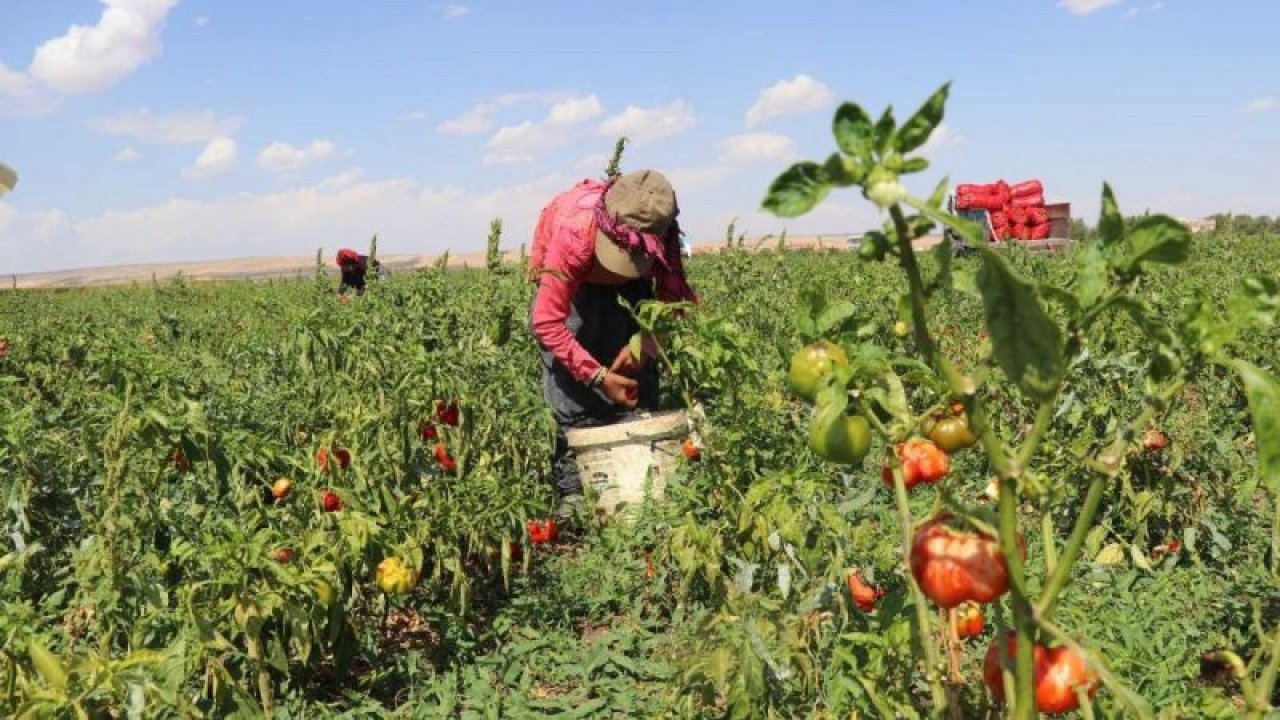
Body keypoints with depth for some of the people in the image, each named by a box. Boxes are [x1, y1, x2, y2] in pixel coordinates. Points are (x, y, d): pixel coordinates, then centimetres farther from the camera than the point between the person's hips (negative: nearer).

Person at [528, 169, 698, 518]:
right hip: (572, 280, -3)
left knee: (637, 372, -8)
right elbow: (547, 322, -39)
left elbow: (672, 292, -18)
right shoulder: (575, 234, -43)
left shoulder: (661, 233, -32)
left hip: (629, 289, 3)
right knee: (570, 382, -15)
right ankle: (573, 491, -9)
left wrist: (646, 339, -36)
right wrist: (598, 376, -43)